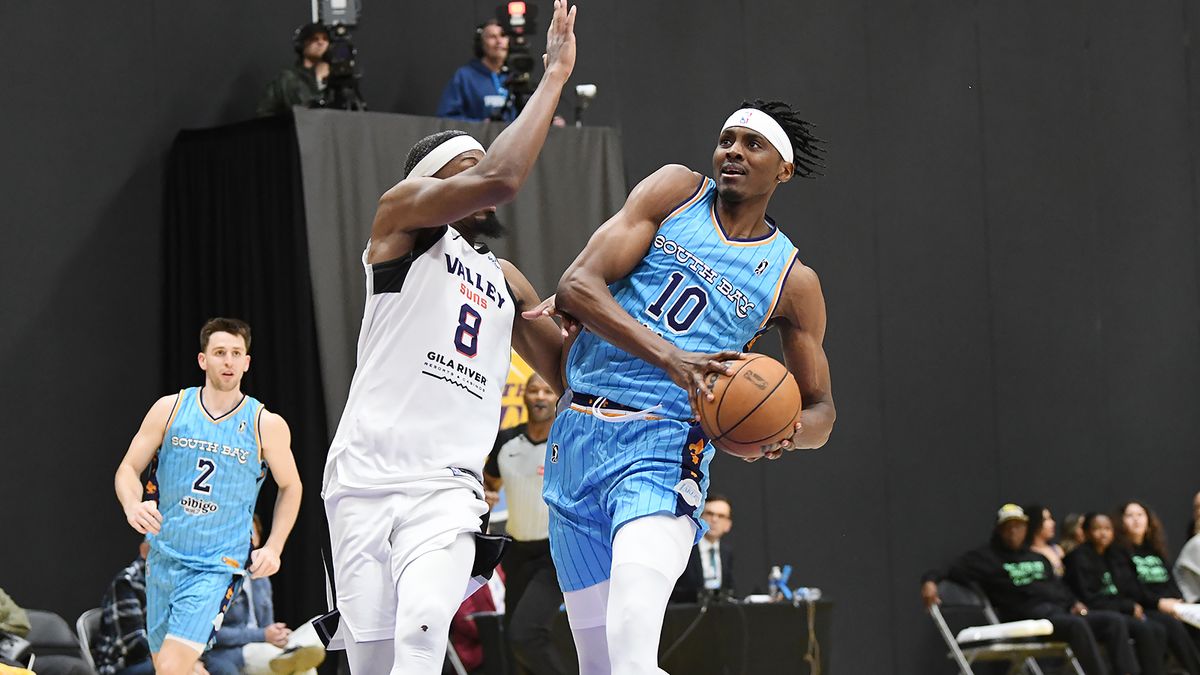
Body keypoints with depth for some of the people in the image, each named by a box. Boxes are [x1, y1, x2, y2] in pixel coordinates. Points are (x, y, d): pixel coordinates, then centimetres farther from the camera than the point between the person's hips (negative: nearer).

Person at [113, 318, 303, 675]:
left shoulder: (266, 425, -3)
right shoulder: (170, 408, 1)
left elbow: (290, 487, 12)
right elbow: (128, 470, 5)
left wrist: (273, 547, 0)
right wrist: (133, 506, -17)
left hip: (216, 568, -4)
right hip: (163, 558, 4)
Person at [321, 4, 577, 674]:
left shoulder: (504, 279, 26)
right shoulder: (404, 214, 6)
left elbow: (570, 371, 29)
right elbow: (500, 179, -12)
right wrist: (555, 74, -5)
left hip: (447, 491, 4)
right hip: (366, 481, -4)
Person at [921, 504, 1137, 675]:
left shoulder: (1038, 557, 29)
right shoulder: (986, 557, 10)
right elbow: (949, 572, 3)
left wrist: (1075, 603, 10)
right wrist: (930, 580, -19)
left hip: (1062, 611, 7)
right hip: (1030, 617, -7)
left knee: (1114, 620, -15)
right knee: (1077, 625, -36)